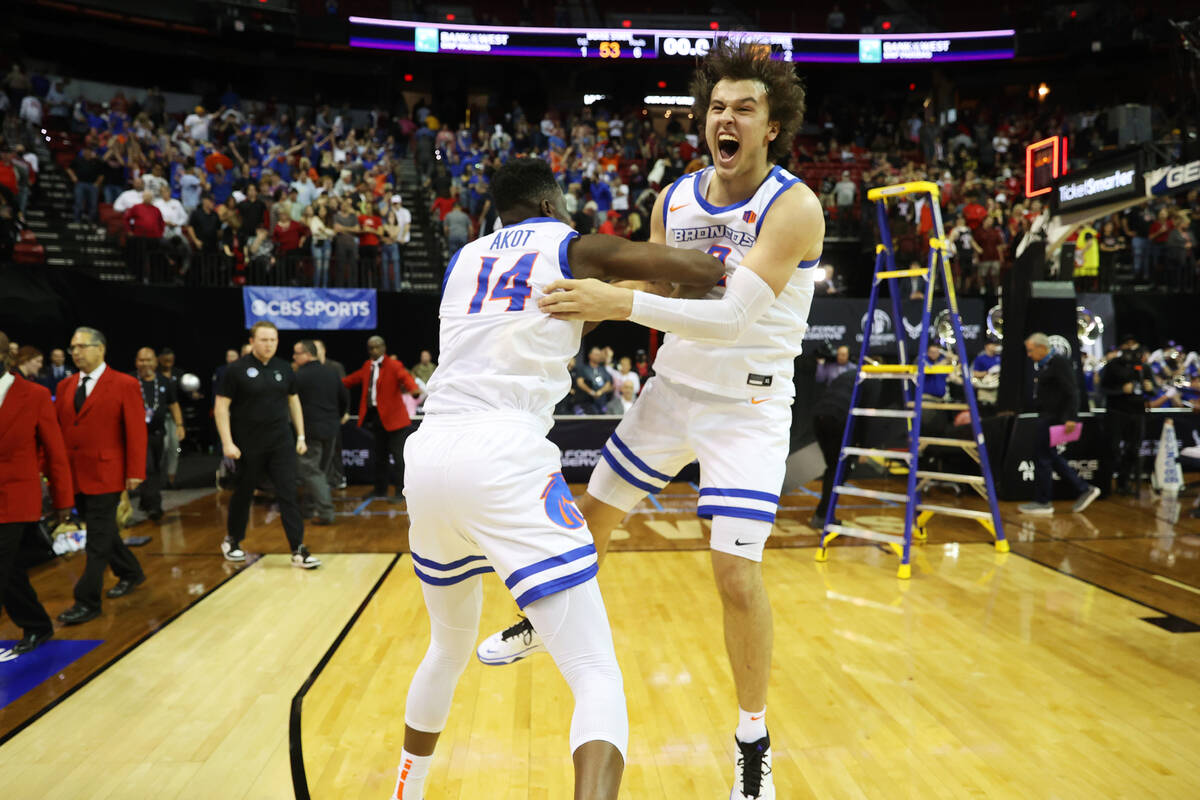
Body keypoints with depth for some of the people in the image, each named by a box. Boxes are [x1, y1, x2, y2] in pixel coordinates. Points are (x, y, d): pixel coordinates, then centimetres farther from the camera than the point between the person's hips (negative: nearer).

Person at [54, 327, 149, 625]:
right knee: (102, 531, 17)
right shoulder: (65, 386, 11)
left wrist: (135, 472, -12)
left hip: (105, 474, -6)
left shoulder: (124, 385, -6)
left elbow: (136, 430, -8)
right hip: (73, 474, 6)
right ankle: (130, 573, 36)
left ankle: (87, 602, 4)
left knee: (98, 539, -2)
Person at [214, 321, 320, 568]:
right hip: (248, 445, -2)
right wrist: (227, 443, -13)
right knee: (243, 493, 12)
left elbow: (293, 401, 14)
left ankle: (298, 550, -1)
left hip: (281, 443, 3)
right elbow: (221, 406, -7)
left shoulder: (284, 369, 4)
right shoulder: (237, 369, -7)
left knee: (288, 493, -3)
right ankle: (232, 541, 35)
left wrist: (301, 436, 11)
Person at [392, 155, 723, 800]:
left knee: (449, 648, 30)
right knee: (597, 674, -3)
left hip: (428, 457, 7)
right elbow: (703, 271, 2)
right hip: (503, 457, -6)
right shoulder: (575, 248, 9)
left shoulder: (464, 259, 24)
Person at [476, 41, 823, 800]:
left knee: (737, 574, -10)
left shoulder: (795, 207, -18)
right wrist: (595, 297, -8)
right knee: (594, 513, 14)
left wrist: (623, 302, -36)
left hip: (749, 405, -5)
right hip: (674, 386, 5)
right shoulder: (673, 199, 0)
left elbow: (733, 316, -29)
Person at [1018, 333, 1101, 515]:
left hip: (1054, 417, -10)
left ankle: (1043, 502, 6)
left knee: (1042, 456, -4)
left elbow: (1071, 392, -19)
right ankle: (1084, 490, 21)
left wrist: (1071, 418, -25)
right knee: (1051, 456, 14)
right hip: (1046, 416, 10)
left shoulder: (1059, 362, -13)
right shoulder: (1042, 365, 15)